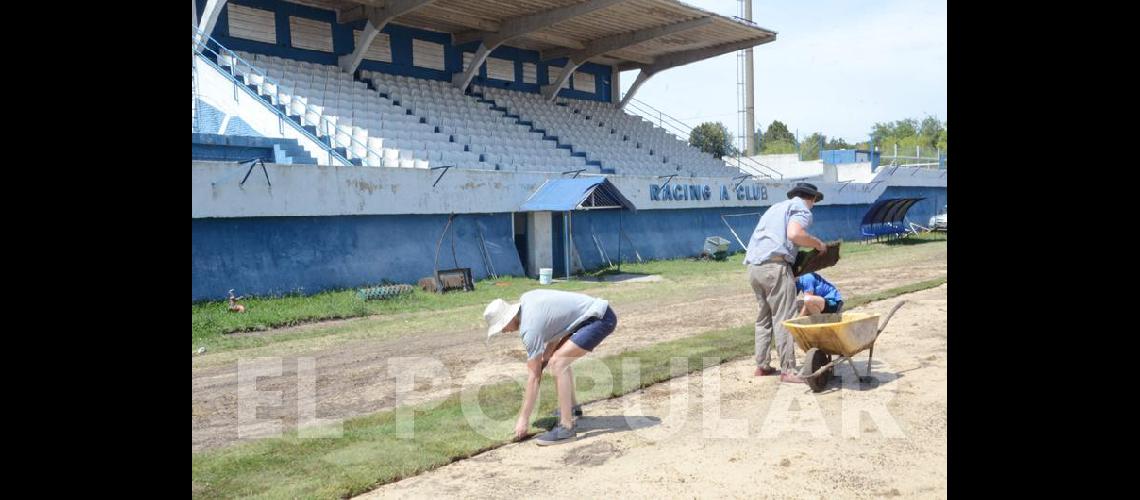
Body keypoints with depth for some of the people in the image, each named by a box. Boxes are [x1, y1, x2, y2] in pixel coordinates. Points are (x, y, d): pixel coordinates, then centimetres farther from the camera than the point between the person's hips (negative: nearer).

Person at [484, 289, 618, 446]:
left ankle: (566, 428, -16)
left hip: (600, 318, -10)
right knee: (560, 358, 21)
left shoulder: (530, 328, -16)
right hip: (596, 312, 10)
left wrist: (524, 418, -4)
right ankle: (572, 407, 33)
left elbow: (534, 376, -11)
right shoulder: (526, 299, 6)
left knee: (558, 362, -18)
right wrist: (544, 358, 13)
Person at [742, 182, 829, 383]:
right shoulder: (801, 208, 4)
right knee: (783, 319, -5)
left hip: (753, 266, 8)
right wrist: (818, 244, 0)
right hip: (775, 266, -8)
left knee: (764, 317, 17)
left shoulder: (776, 207, 29)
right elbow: (794, 234, -16)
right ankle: (787, 370, -4)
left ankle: (762, 365, 21)